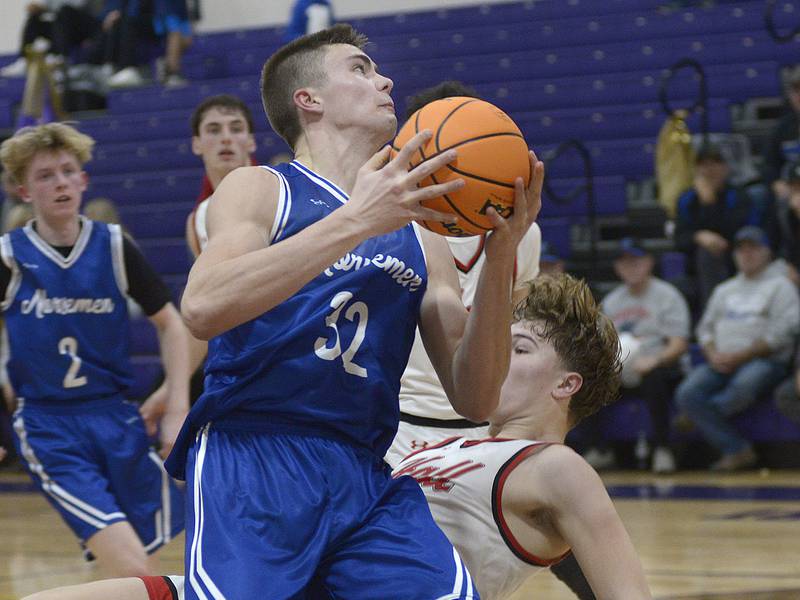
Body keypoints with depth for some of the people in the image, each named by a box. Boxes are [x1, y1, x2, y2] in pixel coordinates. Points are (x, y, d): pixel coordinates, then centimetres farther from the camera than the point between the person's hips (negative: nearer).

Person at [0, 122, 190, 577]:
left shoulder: (114, 247, 0)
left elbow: (170, 323, 7)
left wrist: (177, 411, 0)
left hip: (117, 420, 3)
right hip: (50, 431, -3)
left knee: (146, 580, 7)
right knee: (132, 573, -18)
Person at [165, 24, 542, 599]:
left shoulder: (420, 237, 18)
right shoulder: (259, 190, 5)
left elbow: (474, 400, 12)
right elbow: (203, 307, -16)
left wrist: (500, 260, -2)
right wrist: (356, 220, -19)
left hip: (367, 478, 4)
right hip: (251, 464, -4)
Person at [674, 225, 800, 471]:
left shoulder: (780, 286, 9)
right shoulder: (724, 290, 28)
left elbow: (780, 333, -4)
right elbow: (705, 327, 23)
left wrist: (739, 356, -11)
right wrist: (714, 355, -1)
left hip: (764, 361, -5)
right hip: (720, 363, 5)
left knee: (744, 385, -40)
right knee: (686, 393, -24)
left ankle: (699, 416, -12)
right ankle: (737, 450, -24)